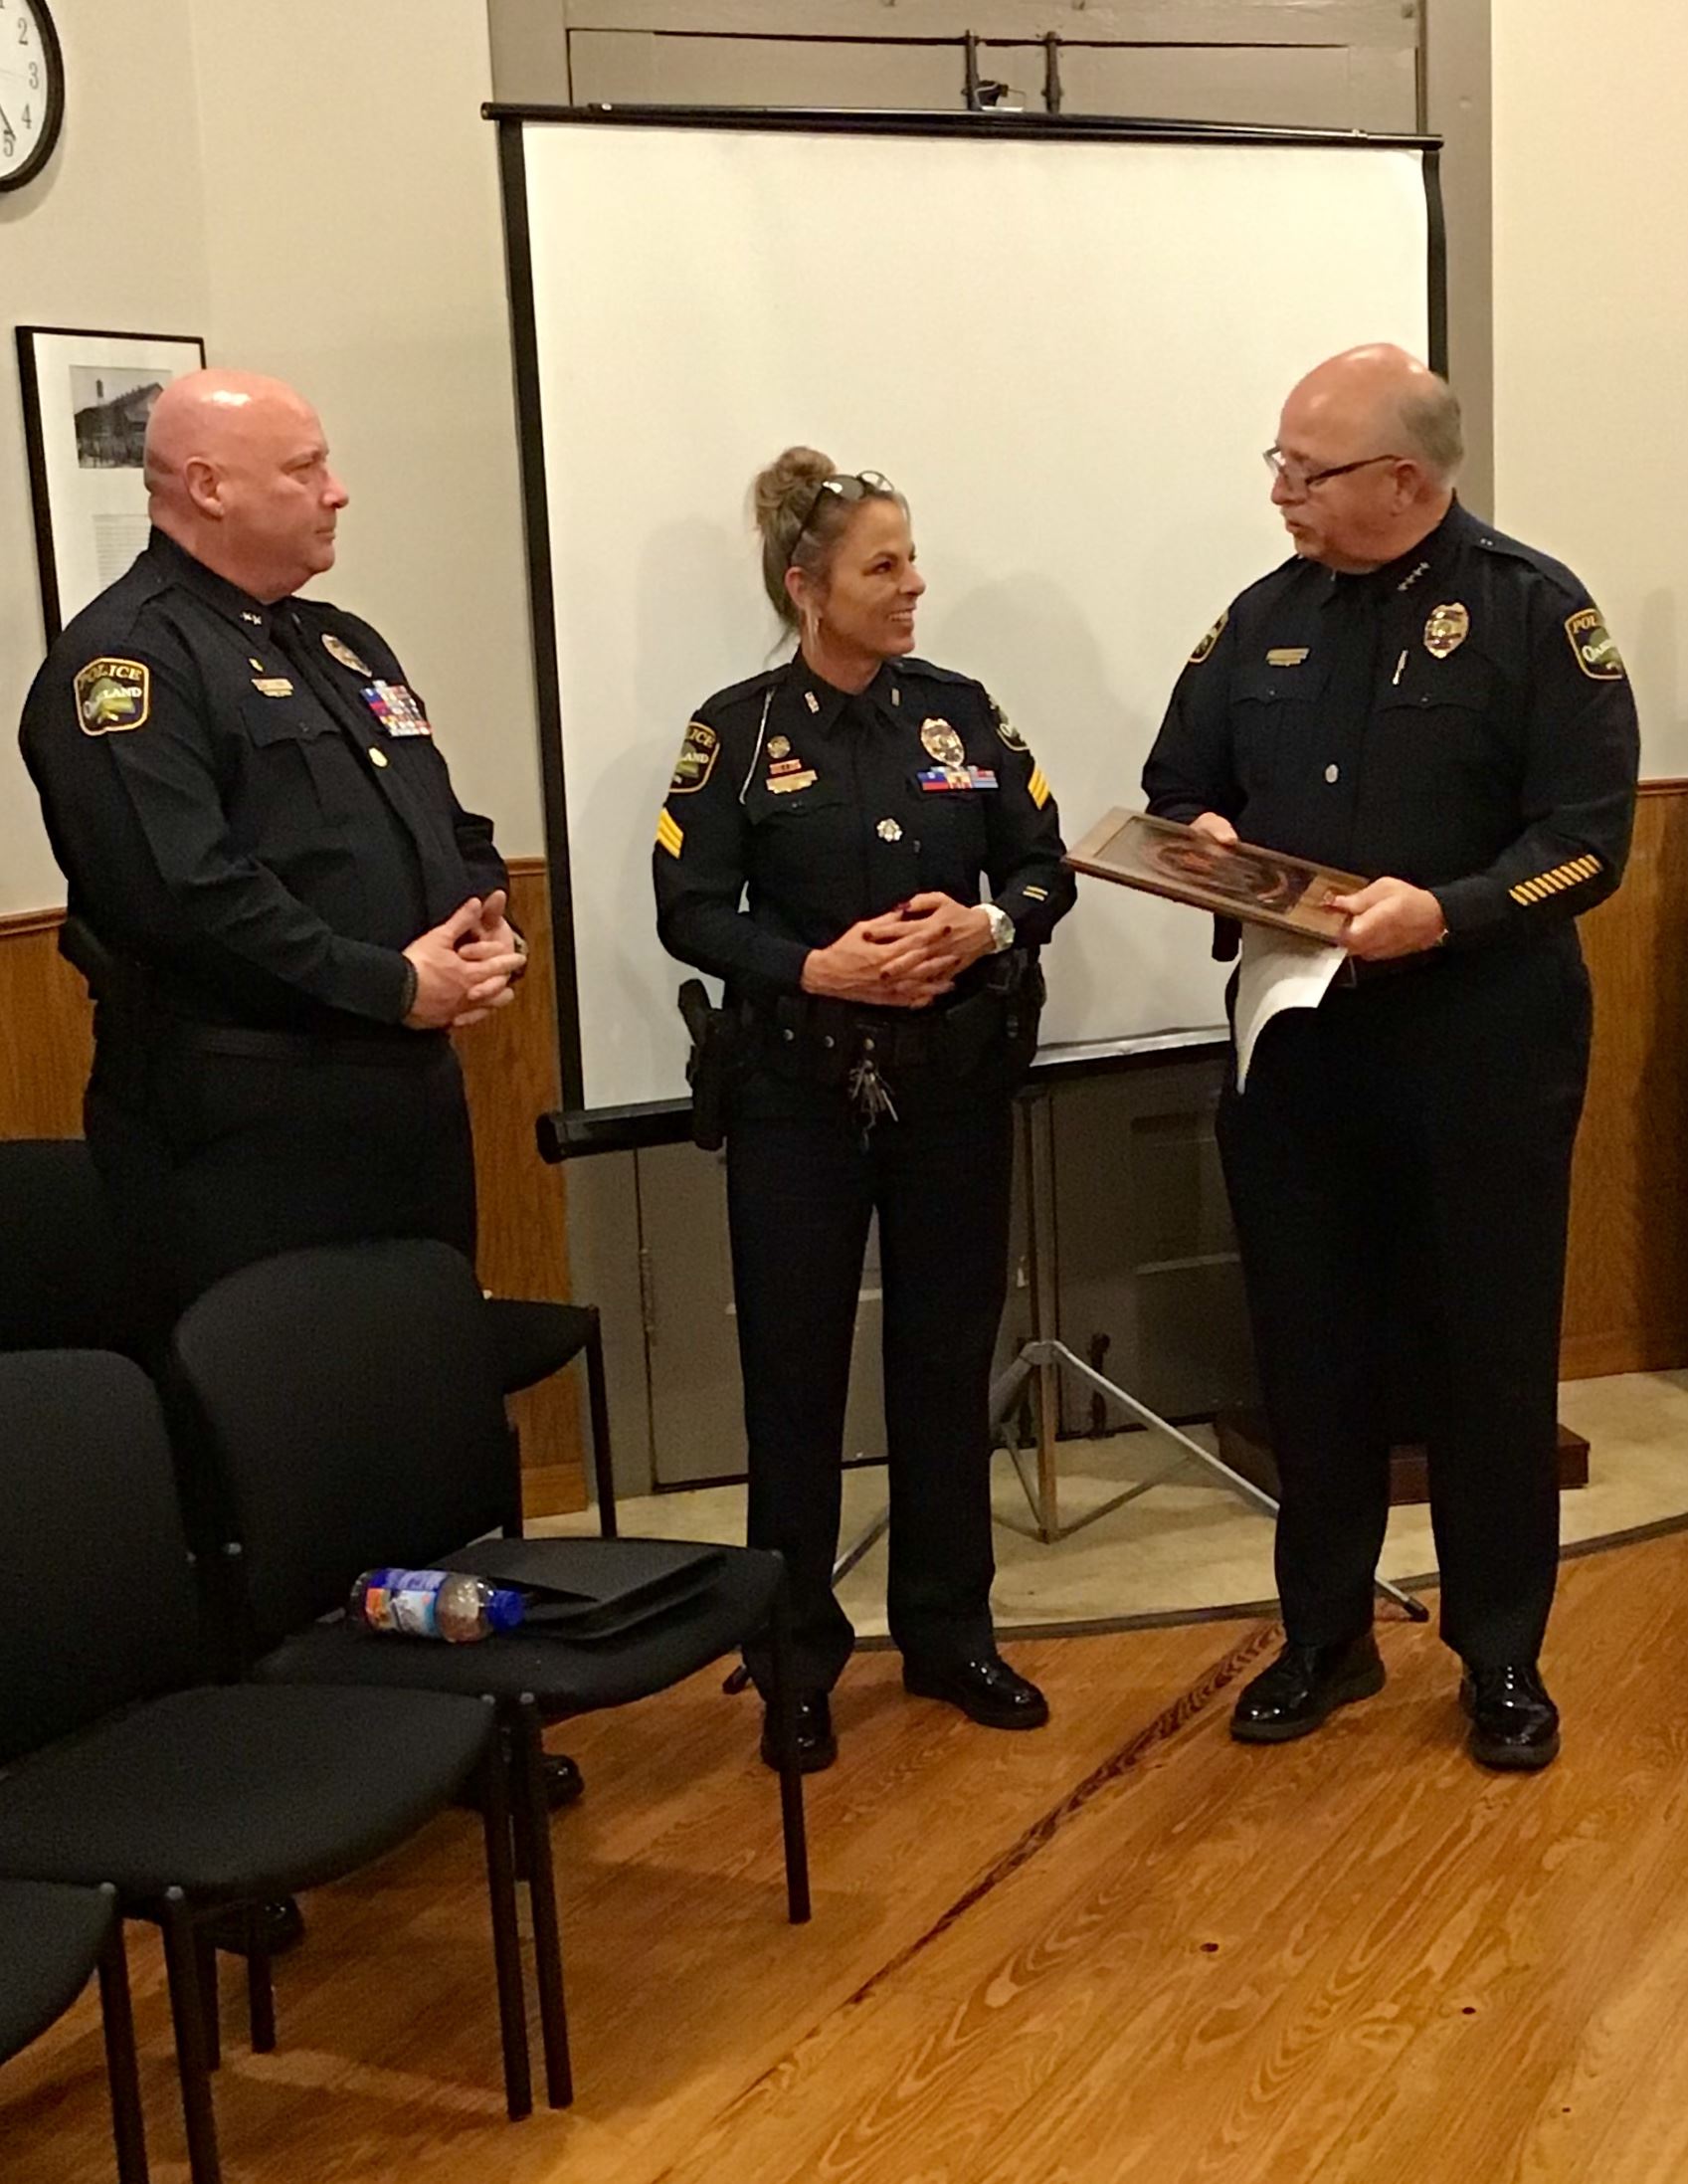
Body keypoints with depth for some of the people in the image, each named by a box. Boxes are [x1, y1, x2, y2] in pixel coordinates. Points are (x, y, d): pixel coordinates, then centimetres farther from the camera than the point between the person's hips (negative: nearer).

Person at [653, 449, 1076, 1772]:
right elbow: (690, 912, -7)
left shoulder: (961, 710, 5)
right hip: (799, 1092, -3)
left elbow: (1048, 870, 5)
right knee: (796, 1369, 4)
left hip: (956, 1083, 3)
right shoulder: (739, 729, -4)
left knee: (948, 1357, 10)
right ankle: (796, 1658, 18)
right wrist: (814, 967, -21)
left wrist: (986, 930, -15)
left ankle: (950, 1634, 26)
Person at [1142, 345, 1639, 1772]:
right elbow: (1175, 785, 17)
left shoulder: (1536, 611, -7)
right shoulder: (1267, 616, 9)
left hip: (1482, 1051, -4)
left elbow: (1588, 837, -12)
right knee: (1311, 1354, 11)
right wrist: (1202, 836, -6)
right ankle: (1326, 1637, 28)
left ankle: (1503, 1657, 24)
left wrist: (1445, 913, -28)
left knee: (1489, 1357, 7)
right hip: (1294, 1044, 5)